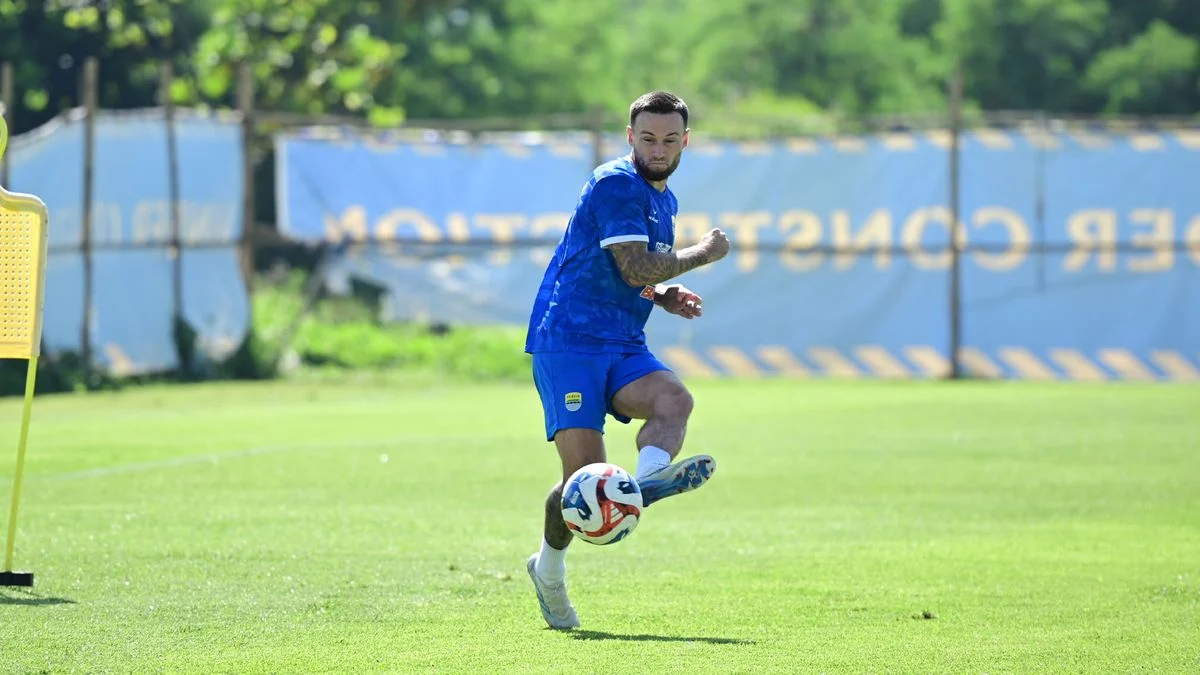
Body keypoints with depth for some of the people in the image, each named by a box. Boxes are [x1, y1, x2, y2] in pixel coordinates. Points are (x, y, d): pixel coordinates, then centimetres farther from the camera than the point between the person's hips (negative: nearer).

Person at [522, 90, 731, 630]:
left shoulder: (663, 199, 21)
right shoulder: (616, 184, -8)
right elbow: (634, 268, -17)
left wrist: (661, 295, 15)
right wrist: (704, 253, -4)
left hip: (624, 345, 7)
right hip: (569, 341, -7)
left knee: (673, 398, -28)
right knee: (585, 474, -15)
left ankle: (647, 479, -55)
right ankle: (550, 568, 8)